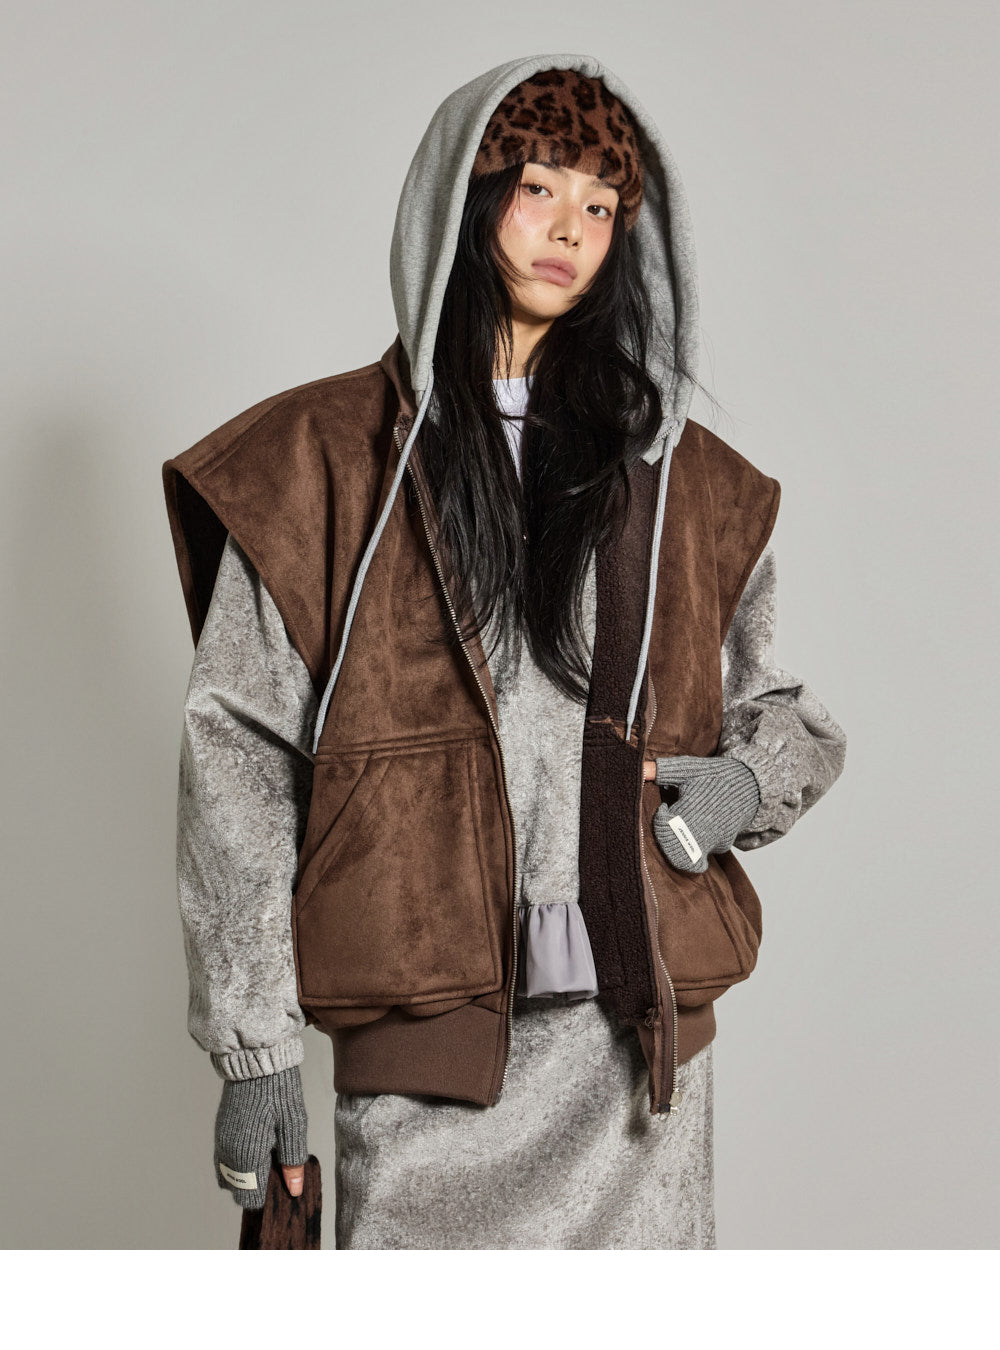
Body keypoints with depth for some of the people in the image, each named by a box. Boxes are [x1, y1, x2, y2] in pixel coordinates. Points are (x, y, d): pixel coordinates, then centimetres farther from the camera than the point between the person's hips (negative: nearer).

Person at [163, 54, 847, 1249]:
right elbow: (237, 758, 0)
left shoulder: (680, 477, 12)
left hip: (638, 1032, 3)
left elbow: (780, 707, 21)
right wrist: (252, 1052, -4)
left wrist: (747, 780, -4)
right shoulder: (323, 456, 3)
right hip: (421, 1048, -2)